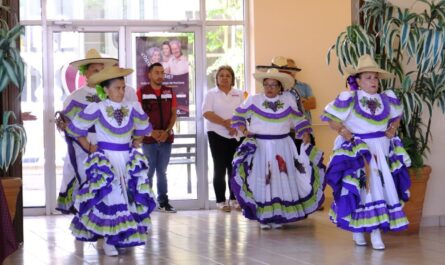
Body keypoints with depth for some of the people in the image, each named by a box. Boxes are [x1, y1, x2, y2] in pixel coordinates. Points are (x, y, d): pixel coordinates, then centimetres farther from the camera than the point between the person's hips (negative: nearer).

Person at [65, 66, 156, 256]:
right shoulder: (96, 109, -10)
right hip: (106, 159, -4)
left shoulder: (133, 108, 1)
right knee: (110, 199, -10)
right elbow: (75, 128, 0)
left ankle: (125, 238, 14)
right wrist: (89, 147, 0)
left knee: (130, 198, 4)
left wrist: (136, 143, 12)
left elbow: (143, 128, 21)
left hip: (128, 160, 4)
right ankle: (109, 240, -4)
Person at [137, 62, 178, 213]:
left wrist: (167, 131, -7)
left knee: (162, 171, 9)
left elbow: (173, 114, 7)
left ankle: (163, 201, 13)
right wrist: (152, 132, -13)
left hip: (166, 138, 3)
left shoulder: (169, 92, 9)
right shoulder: (141, 92, 0)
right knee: (149, 172, -1)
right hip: (148, 138, -3)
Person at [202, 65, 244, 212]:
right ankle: (221, 201, 1)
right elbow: (207, 113, -10)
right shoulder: (211, 94, 3)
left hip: (237, 135, 3)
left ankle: (234, 199, 11)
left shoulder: (239, 94, 11)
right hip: (217, 134, -2)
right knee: (220, 168, -2)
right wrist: (225, 123, -18)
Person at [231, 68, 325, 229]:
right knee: (262, 181, -3)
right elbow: (238, 116, 8)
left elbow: (299, 122, 9)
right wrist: (244, 131, -6)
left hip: (282, 147, 2)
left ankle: (279, 216, 11)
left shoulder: (288, 101, 5)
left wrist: (306, 141, 0)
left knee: (282, 180, 2)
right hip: (260, 147, -2)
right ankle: (264, 218, 3)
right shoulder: (253, 100, 0)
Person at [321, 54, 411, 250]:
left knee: (383, 188, 1)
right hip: (358, 151, -5)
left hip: (382, 150, 5)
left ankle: (376, 231, 6)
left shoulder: (387, 99, 6)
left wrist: (393, 129, 6)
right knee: (360, 189, -2)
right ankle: (357, 229, 11)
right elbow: (331, 118, -7)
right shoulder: (349, 99, -9)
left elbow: (396, 116, 24)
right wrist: (344, 132, -17)